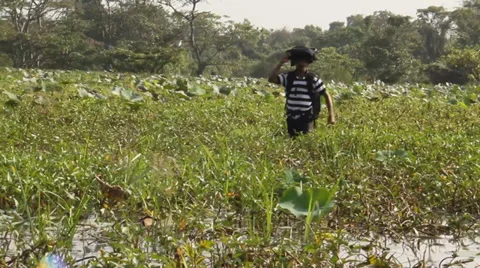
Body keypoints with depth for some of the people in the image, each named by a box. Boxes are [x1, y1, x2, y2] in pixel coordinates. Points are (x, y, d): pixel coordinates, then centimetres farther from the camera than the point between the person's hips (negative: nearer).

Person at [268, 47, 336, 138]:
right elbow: (271, 79, -13)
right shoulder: (288, 77, 1)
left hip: (307, 120, -3)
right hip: (291, 119, 3)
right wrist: (281, 63, -14)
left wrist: (331, 115, -5)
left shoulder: (313, 79, -3)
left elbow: (326, 95, 2)